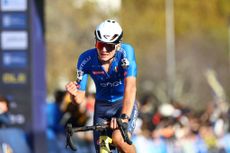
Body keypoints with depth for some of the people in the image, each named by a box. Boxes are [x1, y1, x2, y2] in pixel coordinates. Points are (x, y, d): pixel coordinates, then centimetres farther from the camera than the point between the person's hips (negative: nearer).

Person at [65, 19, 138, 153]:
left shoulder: (125, 52, -26)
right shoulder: (86, 59, -19)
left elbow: (130, 86, -38)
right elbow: (80, 99, -15)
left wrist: (124, 117, -51)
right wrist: (74, 93, -40)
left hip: (125, 103, -3)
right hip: (102, 105, 3)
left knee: (119, 139, -30)